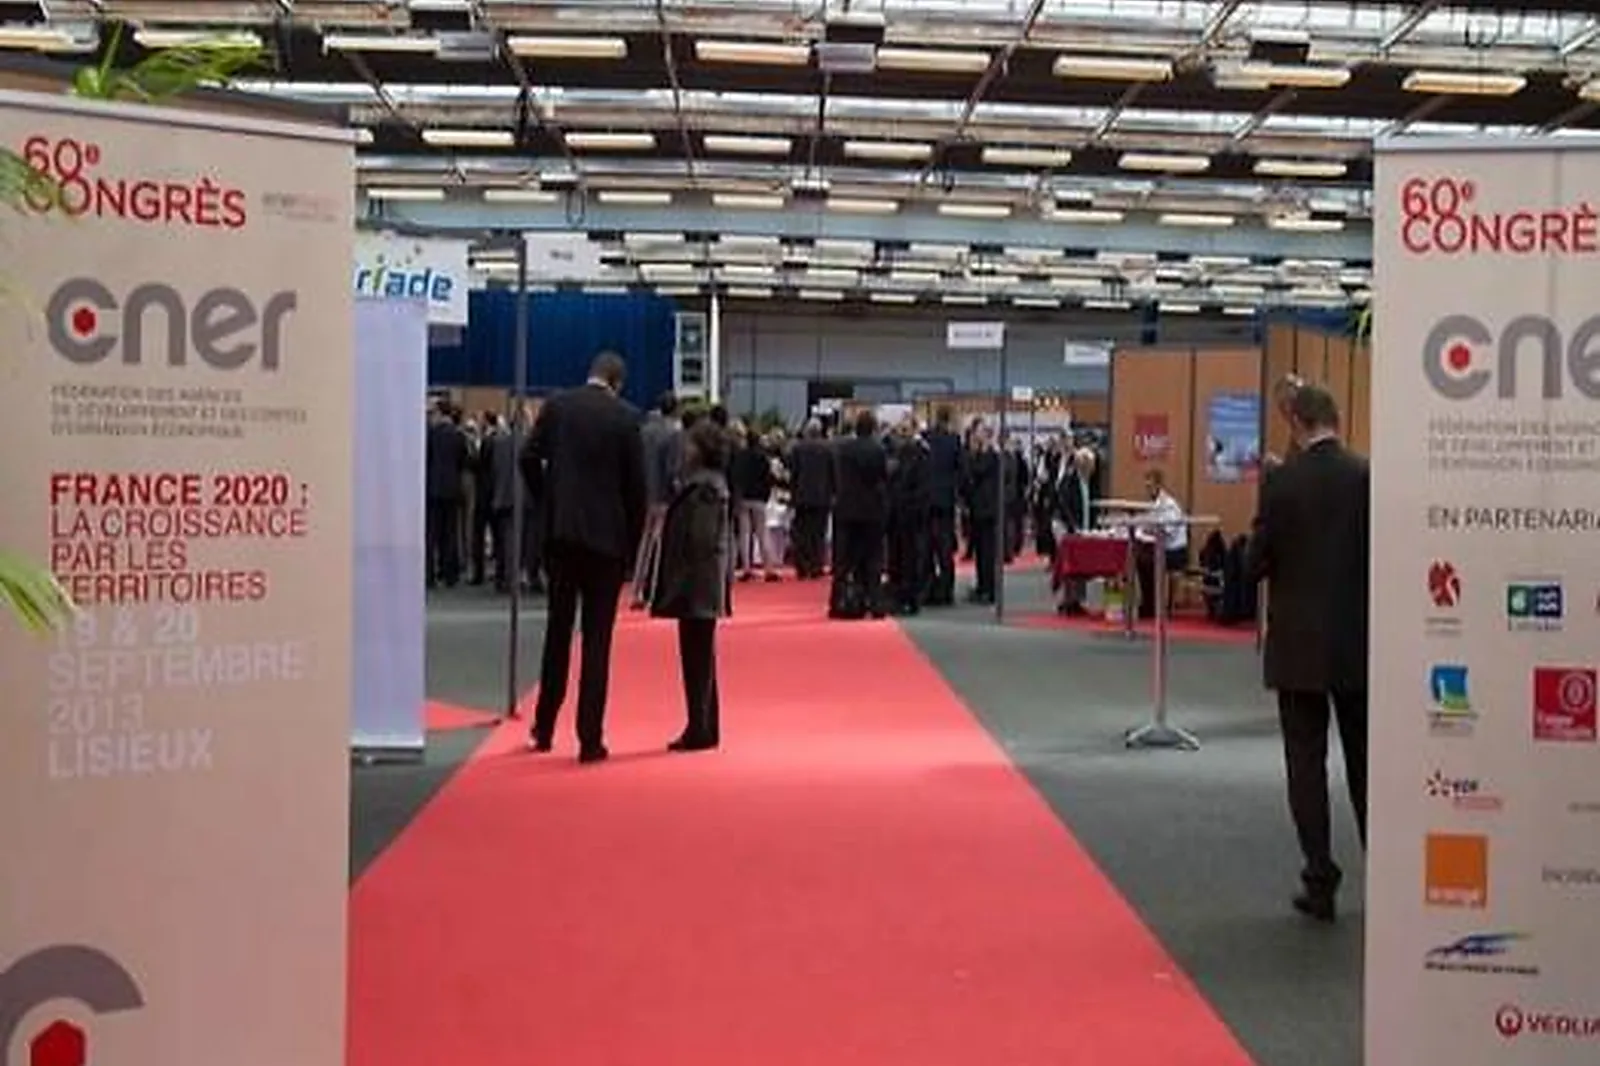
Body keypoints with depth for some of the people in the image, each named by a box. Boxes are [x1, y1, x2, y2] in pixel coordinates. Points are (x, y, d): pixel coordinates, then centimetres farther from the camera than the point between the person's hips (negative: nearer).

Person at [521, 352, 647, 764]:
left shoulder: (556, 405, 2)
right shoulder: (625, 416, -4)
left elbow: (529, 459, 0)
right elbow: (636, 483, -5)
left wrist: (548, 505, 14)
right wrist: (632, 541, 4)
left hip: (561, 532, 3)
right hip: (606, 534, -2)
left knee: (557, 630, 15)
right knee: (597, 638, 2)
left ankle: (543, 729, 22)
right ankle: (590, 738, 1)